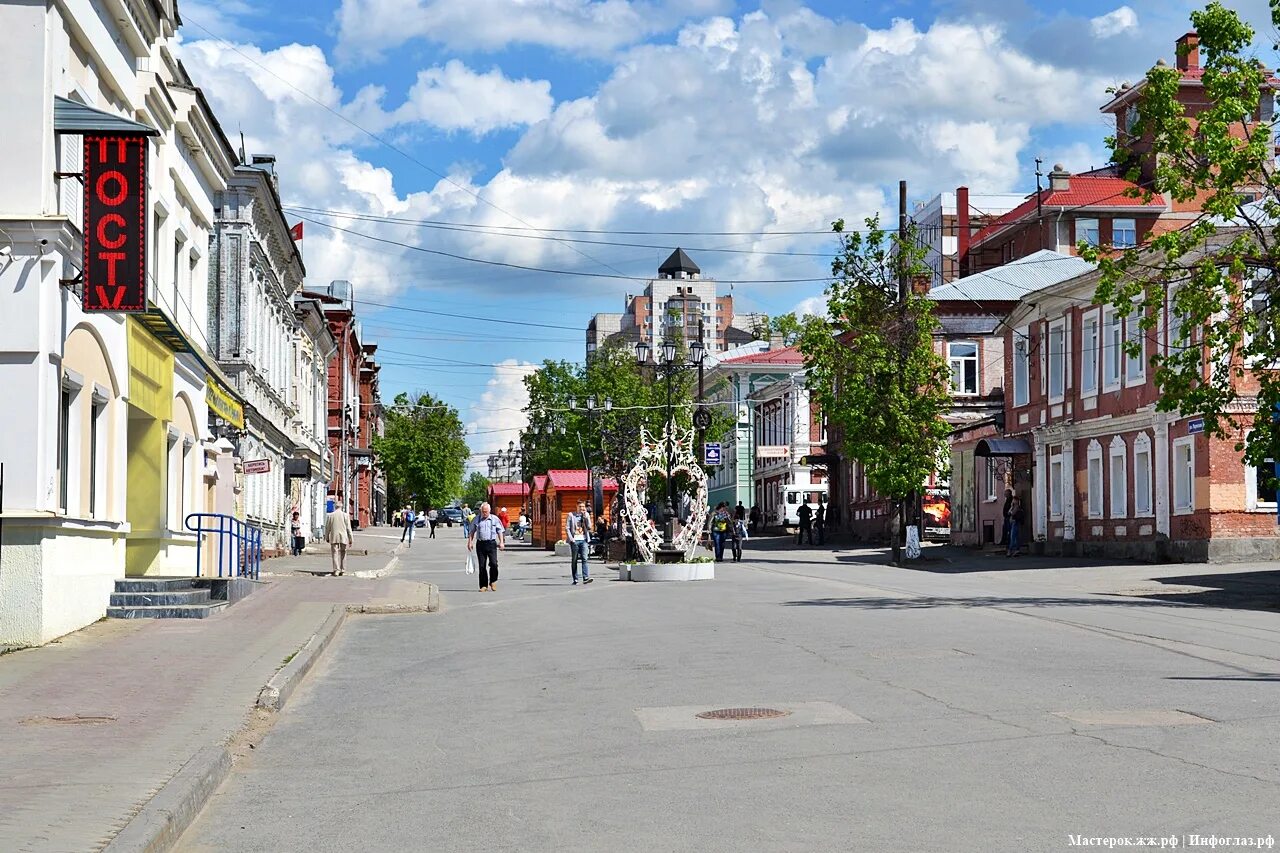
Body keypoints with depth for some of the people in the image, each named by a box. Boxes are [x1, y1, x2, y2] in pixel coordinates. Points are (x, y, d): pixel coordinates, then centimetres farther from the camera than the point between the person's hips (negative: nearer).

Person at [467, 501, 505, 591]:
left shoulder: (495, 519, 8)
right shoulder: (476, 519, 11)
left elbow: (500, 531, 10)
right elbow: (472, 531, 17)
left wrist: (501, 542, 2)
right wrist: (470, 542, 9)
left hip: (491, 543, -1)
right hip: (480, 543, 1)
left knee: (493, 563, -13)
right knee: (481, 565, 1)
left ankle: (493, 582, 8)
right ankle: (483, 585, 8)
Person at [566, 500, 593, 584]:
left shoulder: (586, 515, 10)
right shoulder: (571, 515, 2)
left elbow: (589, 527, 1)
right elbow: (567, 528, 0)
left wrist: (586, 516, -7)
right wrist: (571, 538, -10)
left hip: (584, 540, 1)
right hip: (575, 540, -1)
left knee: (584, 558, -11)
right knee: (574, 560, 3)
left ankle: (585, 578, -18)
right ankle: (575, 580, 8)